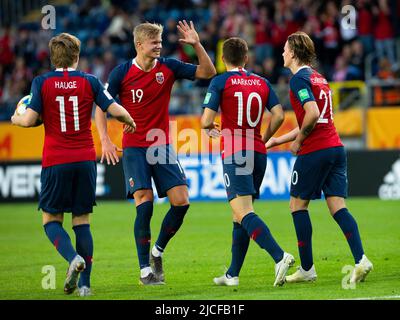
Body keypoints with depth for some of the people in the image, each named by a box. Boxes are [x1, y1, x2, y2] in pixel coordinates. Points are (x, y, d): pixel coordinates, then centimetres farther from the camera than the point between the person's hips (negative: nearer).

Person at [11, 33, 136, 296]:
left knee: (51, 220, 8)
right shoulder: (89, 81, 1)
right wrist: (130, 122, 19)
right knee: (82, 221, 9)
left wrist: (16, 118, 14)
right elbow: (116, 110, -3)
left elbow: (29, 119, -9)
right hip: (85, 160, 2)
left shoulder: (42, 82, -3)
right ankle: (85, 283, 4)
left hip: (56, 162, -2)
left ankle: (74, 258, -20)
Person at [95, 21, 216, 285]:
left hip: (163, 146, 3)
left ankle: (158, 251, 17)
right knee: (145, 203, -14)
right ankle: (145, 269, -5)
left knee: (181, 201, -7)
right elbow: (101, 106, 1)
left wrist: (197, 45, -13)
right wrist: (105, 139, -11)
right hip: (134, 148, -3)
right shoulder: (121, 73, -6)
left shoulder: (168, 67, 0)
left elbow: (208, 72, 1)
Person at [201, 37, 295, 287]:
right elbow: (279, 115, 3)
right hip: (258, 153, 6)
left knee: (244, 212, -15)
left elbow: (206, 121, -8)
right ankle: (233, 274, 18)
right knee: (241, 213, 14)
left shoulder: (220, 82, -2)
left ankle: (279, 256, -35)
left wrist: (212, 128, 15)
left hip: (235, 154, -6)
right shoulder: (262, 83, 11)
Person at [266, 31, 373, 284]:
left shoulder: (299, 78, -8)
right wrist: (278, 140, 28)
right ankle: (361, 259, -15)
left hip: (314, 151, -8)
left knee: (298, 205, 6)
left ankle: (307, 269, 7)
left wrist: (298, 141, -7)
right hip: (336, 148, 8)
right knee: (338, 208, 2)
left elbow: (313, 114, -22)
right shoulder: (319, 78, 20)